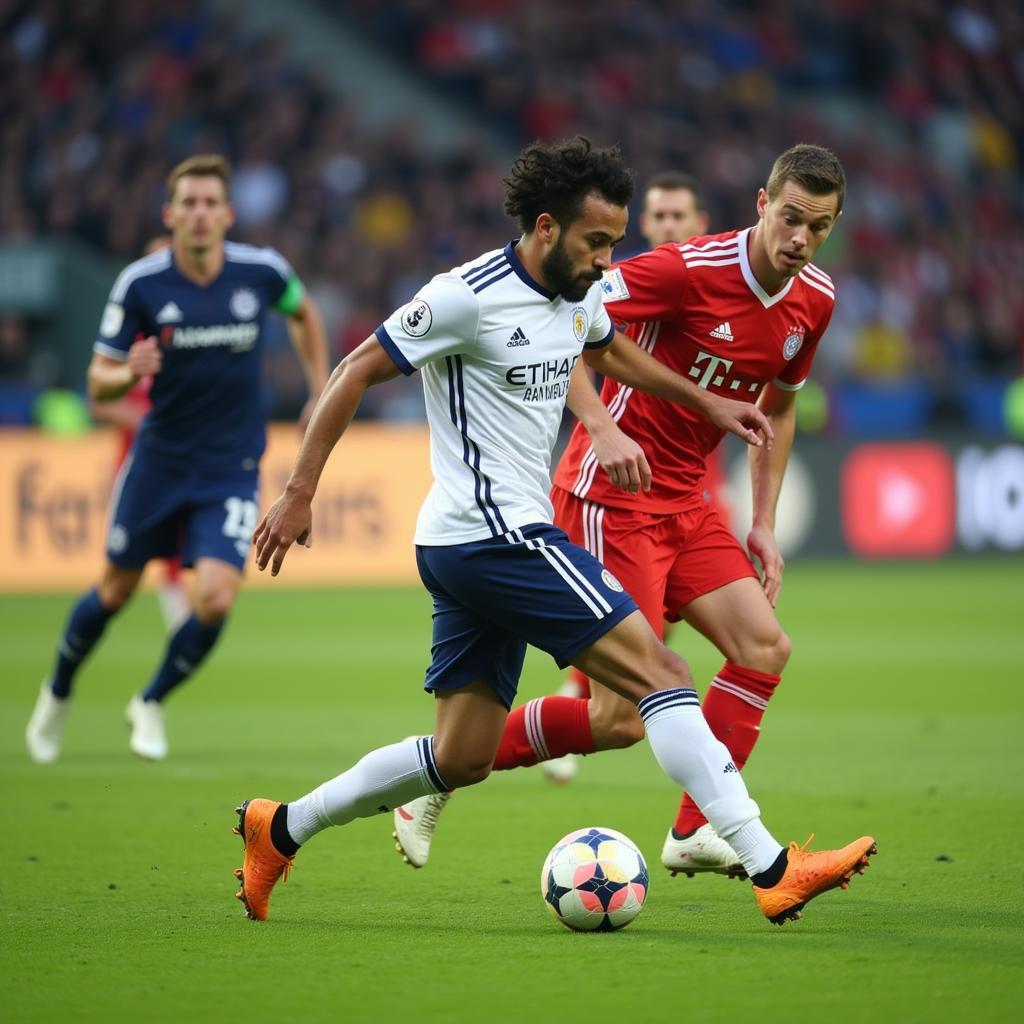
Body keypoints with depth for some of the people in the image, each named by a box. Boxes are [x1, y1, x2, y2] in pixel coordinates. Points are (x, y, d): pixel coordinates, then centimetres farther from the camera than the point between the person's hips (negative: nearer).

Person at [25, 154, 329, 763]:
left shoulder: (263, 271, -10)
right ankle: (59, 694, 39)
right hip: (159, 459, 0)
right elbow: (99, 382, -7)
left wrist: (322, 396, 9)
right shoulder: (140, 285, -13)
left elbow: (304, 314, 14)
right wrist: (129, 374, -30)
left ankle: (152, 703, 12)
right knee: (116, 592, 12)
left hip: (232, 467, 0)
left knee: (216, 600, -15)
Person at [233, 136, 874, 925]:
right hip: (495, 535, -10)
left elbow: (609, 351, 35)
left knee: (463, 759, 12)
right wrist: (298, 494, -12)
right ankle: (772, 870, -18)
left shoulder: (579, 295, 11)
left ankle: (281, 830, 22)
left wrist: (706, 401, 29)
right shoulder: (469, 296, -15)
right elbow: (355, 373, -11)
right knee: (657, 669, -14)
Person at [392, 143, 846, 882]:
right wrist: (601, 427, -32)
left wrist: (764, 524, 15)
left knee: (764, 646, -6)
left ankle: (697, 833, 3)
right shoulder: (690, 269, -20)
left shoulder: (815, 301, 4)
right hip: (611, 495, -8)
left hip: (684, 500, 8)